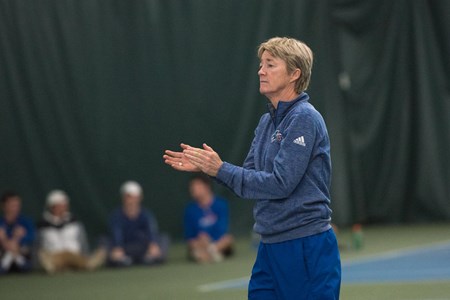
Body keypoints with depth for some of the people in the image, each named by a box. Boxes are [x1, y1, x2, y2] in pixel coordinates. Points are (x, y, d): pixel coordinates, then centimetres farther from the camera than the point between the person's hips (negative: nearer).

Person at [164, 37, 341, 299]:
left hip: (307, 250, -9)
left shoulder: (304, 119, -14)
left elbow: (280, 184, -21)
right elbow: (252, 177, 14)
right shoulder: (267, 122, 13)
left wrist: (221, 169, -17)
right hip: (271, 246, 9)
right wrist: (204, 166, 1)